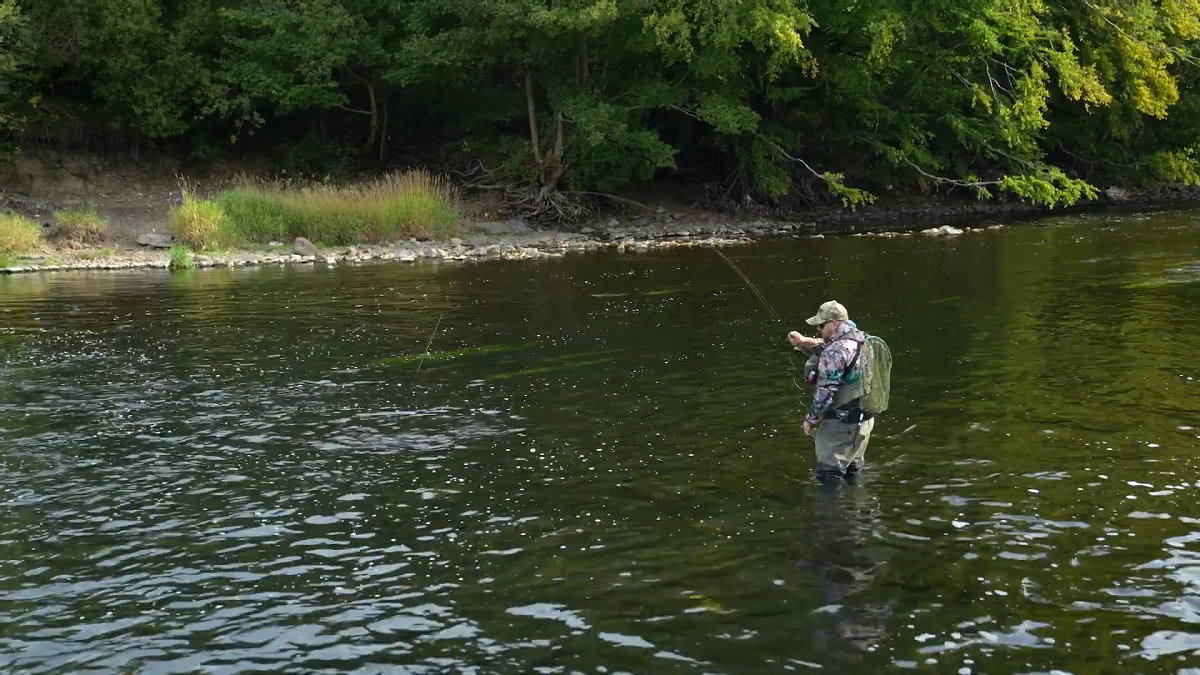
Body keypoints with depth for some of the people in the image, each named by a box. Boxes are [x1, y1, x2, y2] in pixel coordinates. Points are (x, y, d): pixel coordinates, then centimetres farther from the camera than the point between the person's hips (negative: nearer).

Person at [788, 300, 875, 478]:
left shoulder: (835, 352, -23)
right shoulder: (862, 340, 5)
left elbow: (825, 391, -22)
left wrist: (811, 419, -10)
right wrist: (805, 343, 5)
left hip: (841, 423, -9)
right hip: (864, 419, 9)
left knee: (829, 472, 1)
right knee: (850, 467, 23)